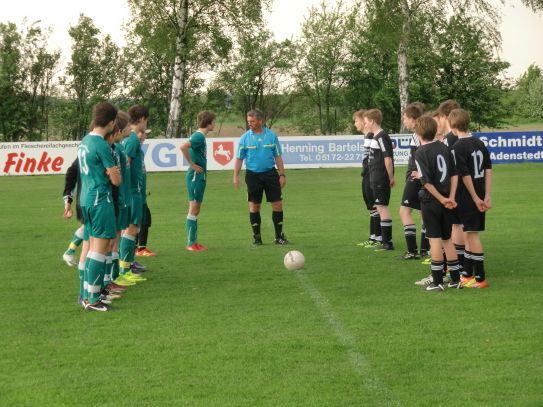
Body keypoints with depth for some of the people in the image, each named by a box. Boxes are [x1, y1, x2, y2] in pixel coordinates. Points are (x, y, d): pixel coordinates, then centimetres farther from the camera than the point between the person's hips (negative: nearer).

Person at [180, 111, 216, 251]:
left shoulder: (200, 136, 12)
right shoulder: (199, 136, -16)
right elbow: (183, 146, -31)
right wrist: (192, 164, -22)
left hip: (199, 177, 10)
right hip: (196, 176, -10)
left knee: (195, 210, 12)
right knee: (193, 209, -6)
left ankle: (193, 242, 16)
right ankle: (191, 243, -3)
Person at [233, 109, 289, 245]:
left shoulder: (271, 135, 1)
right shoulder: (245, 137, 0)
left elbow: (278, 157, 6)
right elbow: (239, 158, 2)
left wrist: (282, 174, 2)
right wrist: (236, 176, -6)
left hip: (270, 173, 0)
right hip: (253, 175, 0)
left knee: (277, 204, -1)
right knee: (254, 206, 4)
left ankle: (279, 236, 9)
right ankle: (257, 237, 14)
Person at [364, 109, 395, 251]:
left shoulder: (381, 137, -15)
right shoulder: (376, 137, 15)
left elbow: (388, 158, -19)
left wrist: (390, 177, -14)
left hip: (380, 179, -10)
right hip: (376, 179, 10)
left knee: (382, 207, -7)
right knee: (382, 208, 14)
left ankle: (387, 242, -5)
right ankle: (386, 241, 22)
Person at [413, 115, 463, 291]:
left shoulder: (420, 153, -11)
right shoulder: (444, 147, 6)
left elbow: (426, 181, -17)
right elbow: (454, 174, 3)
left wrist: (442, 199, -11)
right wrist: (451, 197, -2)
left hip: (431, 202, -5)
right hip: (446, 201, 5)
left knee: (435, 240, -2)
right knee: (447, 240, 14)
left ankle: (437, 281, 1)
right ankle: (456, 279, 16)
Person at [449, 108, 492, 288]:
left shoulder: (458, 147, -15)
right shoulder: (479, 143, 7)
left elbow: (465, 175, -18)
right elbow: (488, 169, 6)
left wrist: (476, 198, -12)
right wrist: (487, 197, 6)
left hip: (467, 198, -8)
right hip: (479, 197, 8)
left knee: (472, 235, -2)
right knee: (469, 234, 17)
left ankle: (480, 278, 0)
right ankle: (467, 274, 27)